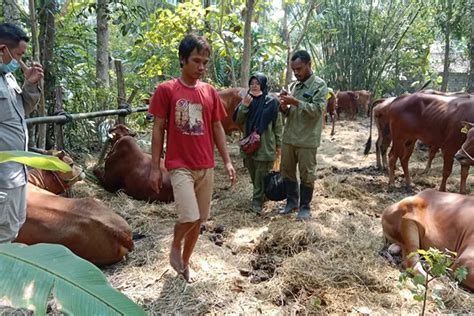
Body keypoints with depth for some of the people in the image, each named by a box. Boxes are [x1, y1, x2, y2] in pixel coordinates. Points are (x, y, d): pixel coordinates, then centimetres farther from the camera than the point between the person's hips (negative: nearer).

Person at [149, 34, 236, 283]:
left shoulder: (210, 92, 6)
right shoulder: (166, 90, -6)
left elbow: (217, 128, 11)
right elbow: (158, 129, -4)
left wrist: (227, 161, 6)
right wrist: (155, 167, -5)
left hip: (206, 166, 5)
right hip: (180, 166, -4)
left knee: (199, 219, 10)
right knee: (189, 217, -14)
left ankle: (185, 262, 30)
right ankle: (175, 246, 19)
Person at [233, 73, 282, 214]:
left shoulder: (271, 102, -7)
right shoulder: (247, 100, 5)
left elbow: (278, 125, -3)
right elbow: (237, 120, 0)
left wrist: (279, 144, -2)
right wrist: (244, 106, -14)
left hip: (265, 144, -5)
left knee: (261, 175, 0)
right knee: (253, 174, 15)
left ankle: (257, 202, 7)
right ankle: (260, 196, 33)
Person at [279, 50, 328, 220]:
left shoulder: (319, 85, -6)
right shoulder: (293, 86, 13)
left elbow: (318, 109, -18)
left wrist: (296, 102, -23)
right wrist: (284, 108, -4)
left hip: (307, 140, -6)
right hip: (289, 137, 6)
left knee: (306, 175, 4)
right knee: (287, 171, 13)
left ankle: (305, 206, 17)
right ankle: (292, 201, 29)